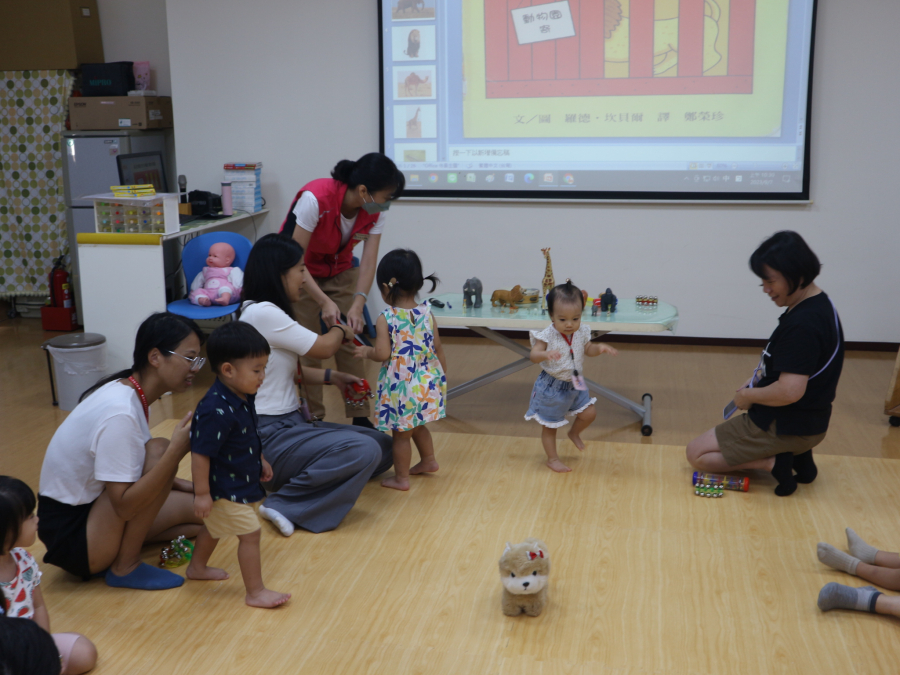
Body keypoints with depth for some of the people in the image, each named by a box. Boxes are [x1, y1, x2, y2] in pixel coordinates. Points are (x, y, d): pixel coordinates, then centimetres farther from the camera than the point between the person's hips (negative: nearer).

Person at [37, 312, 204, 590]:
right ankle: (126, 566, -13)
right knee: (158, 450, -24)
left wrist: (179, 484, 3)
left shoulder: (129, 393, 1)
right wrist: (177, 449, -34)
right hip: (69, 533, -9)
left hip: (94, 508, 9)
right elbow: (125, 505, -28)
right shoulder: (120, 412, -27)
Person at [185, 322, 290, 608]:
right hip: (224, 490, -10)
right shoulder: (216, 411, -33)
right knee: (250, 533, -4)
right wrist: (202, 493, -24)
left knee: (215, 526, 28)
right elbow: (200, 454, -28)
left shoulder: (243, 397, -3)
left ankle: (197, 567, 50)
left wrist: (260, 461, 19)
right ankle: (256, 592, 8)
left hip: (241, 482, 10)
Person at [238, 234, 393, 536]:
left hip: (291, 423, 10)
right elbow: (323, 347, -10)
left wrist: (331, 377, 10)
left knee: (383, 445, 8)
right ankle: (285, 504, -14)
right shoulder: (262, 313, -18)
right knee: (364, 451, -26)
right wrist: (341, 330, 11)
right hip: (269, 436, -10)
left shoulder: (269, 312, 13)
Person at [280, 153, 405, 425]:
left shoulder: (375, 211, -19)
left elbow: (369, 260, -20)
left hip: (340, 272, 4)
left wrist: (357, 305, -34)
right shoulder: (315, 199, -35)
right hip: (300, 274, -4)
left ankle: (360, 418, 10)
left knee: (351, 342, 0)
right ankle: (312, 420, 7)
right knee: (308, 349, -6)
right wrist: (324, 302, -37)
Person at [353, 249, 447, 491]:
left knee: (401, 433, 9)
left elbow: (383, 353, -22)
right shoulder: (426, 313, -1)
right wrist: (442, 379, 18)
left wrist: (365, 351, -1)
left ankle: (401, 478, 20)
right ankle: (428, 460, 43)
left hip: (402, 386, -6)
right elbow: (438, 350, 6)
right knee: (417, 425, 28)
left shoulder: (386, 318, -16)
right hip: (427, 383, 6)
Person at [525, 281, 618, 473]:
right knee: (550, 425, 9)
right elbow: (534, 354, -33)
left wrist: (600, 348, -12)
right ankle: (552, 459, 27)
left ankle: (574, 433, 39)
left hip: (575, 385, 5)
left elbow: (588, 350, 8)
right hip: (552, 387, -5)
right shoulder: (547, 335, -24)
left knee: (589, 413, 8)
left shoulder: (581, 332, -8)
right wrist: (546, 354, -54)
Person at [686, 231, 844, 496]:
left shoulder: (803, 324, -29)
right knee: (729, 429, 32)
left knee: (697, 453, 1)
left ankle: (774, 463, -7)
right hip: (805, 420, 10)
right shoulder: (818, 304, 3)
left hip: (786, 426, -10)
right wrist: (755, 381, 6)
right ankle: (795, 455, 11)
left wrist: (748, 396, -15)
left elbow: (790, 391, -33)